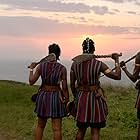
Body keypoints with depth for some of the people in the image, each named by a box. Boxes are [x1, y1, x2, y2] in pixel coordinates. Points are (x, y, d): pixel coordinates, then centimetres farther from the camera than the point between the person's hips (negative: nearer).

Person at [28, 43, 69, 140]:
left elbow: (31, 81, -4)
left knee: (40, 125, 20)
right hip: (56, 97, -3)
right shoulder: (62, 68, -10)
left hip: (43, 96, 3)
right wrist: (67, 100, 5)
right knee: (57, 128, 4)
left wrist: (31, 69, 11)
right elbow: (64, 88, -8)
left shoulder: (41, 65, -5)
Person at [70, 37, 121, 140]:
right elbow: (117, 76, -13)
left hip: (81, 98, 4)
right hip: (95, 97, -4)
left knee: (81, 129, 20)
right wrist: (117, 60, -1)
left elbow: (72, 84, 5)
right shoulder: (98, 64, -12)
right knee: (95, 131, 7)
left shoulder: (75, 63, 0)